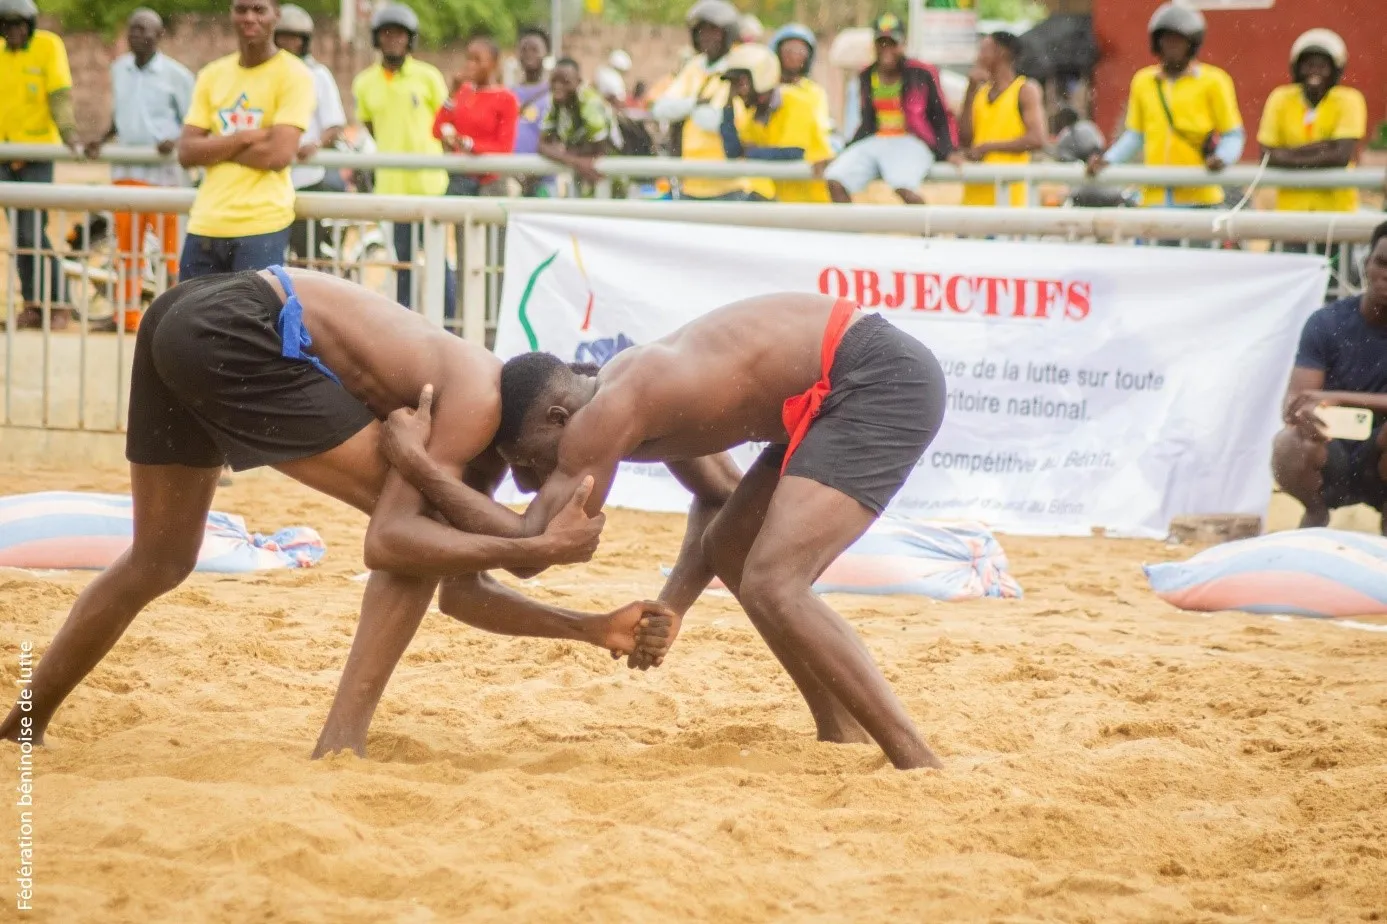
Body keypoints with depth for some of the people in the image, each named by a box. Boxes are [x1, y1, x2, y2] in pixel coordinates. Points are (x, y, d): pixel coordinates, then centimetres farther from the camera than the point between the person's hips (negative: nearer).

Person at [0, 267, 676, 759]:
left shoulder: (487, 439, 18)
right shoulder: (482, 400, -8)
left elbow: (458, 589, 22)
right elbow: (388, 542, -17)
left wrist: (594, 629, 17)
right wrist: (541, 550, -19)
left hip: (179, 318, 10)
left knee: (157, 564, 26)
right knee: (424, 523, -4)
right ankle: (340, 746, -7)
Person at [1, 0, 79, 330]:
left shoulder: (48, 46, -5)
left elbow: (61, 96, -11)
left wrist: (70, 137, -21)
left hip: (38, 153, -5)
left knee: (34, 231, -11)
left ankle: (58, 305, -4)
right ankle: (33, 305, 11)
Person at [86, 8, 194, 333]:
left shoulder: (175, 75, -8)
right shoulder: (119, 69, 8)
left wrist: (176, 142, -22)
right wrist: (102, 141, 4)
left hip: (164, 172, -6)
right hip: (126, 170, 6)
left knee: (172, 245, -2)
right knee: (128, 245, 10)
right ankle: (127, 315, 18)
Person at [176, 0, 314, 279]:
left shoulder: (293, 75, -3)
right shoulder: (212, 76, 12)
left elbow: (279, 154, -14)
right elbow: (186, 152, 3)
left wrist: (216, 149, -5)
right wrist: (244, 137, -10)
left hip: (262, 227, -5)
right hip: (205, 225, 5)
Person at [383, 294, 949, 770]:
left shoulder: (605, 416, -16)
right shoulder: (636, 399, 13)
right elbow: (713, 497, 26)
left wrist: (419, 470, -12)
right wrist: (672, 606, 13)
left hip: (880, 380, -11)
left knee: (770, 586, -18)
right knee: (728, 550, 22)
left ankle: (922, 771, -18)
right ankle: (843, 739, 31)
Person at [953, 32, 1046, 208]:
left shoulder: (1026, 90, 0)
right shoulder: (980, 91, 18)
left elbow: (1037, 140, -11)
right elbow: (964, 138, 9)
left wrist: (988, 147, -13)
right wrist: (971, 90, 4)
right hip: (976, 191, 6)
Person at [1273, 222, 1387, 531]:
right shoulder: (1328, 323, -6)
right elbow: (1294, 398, -14)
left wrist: (1338, 398, -33)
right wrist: (1303, 412, -39)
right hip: (1333, 463, 1)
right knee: (1290, 445, -33)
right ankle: (1316, 512, 0)